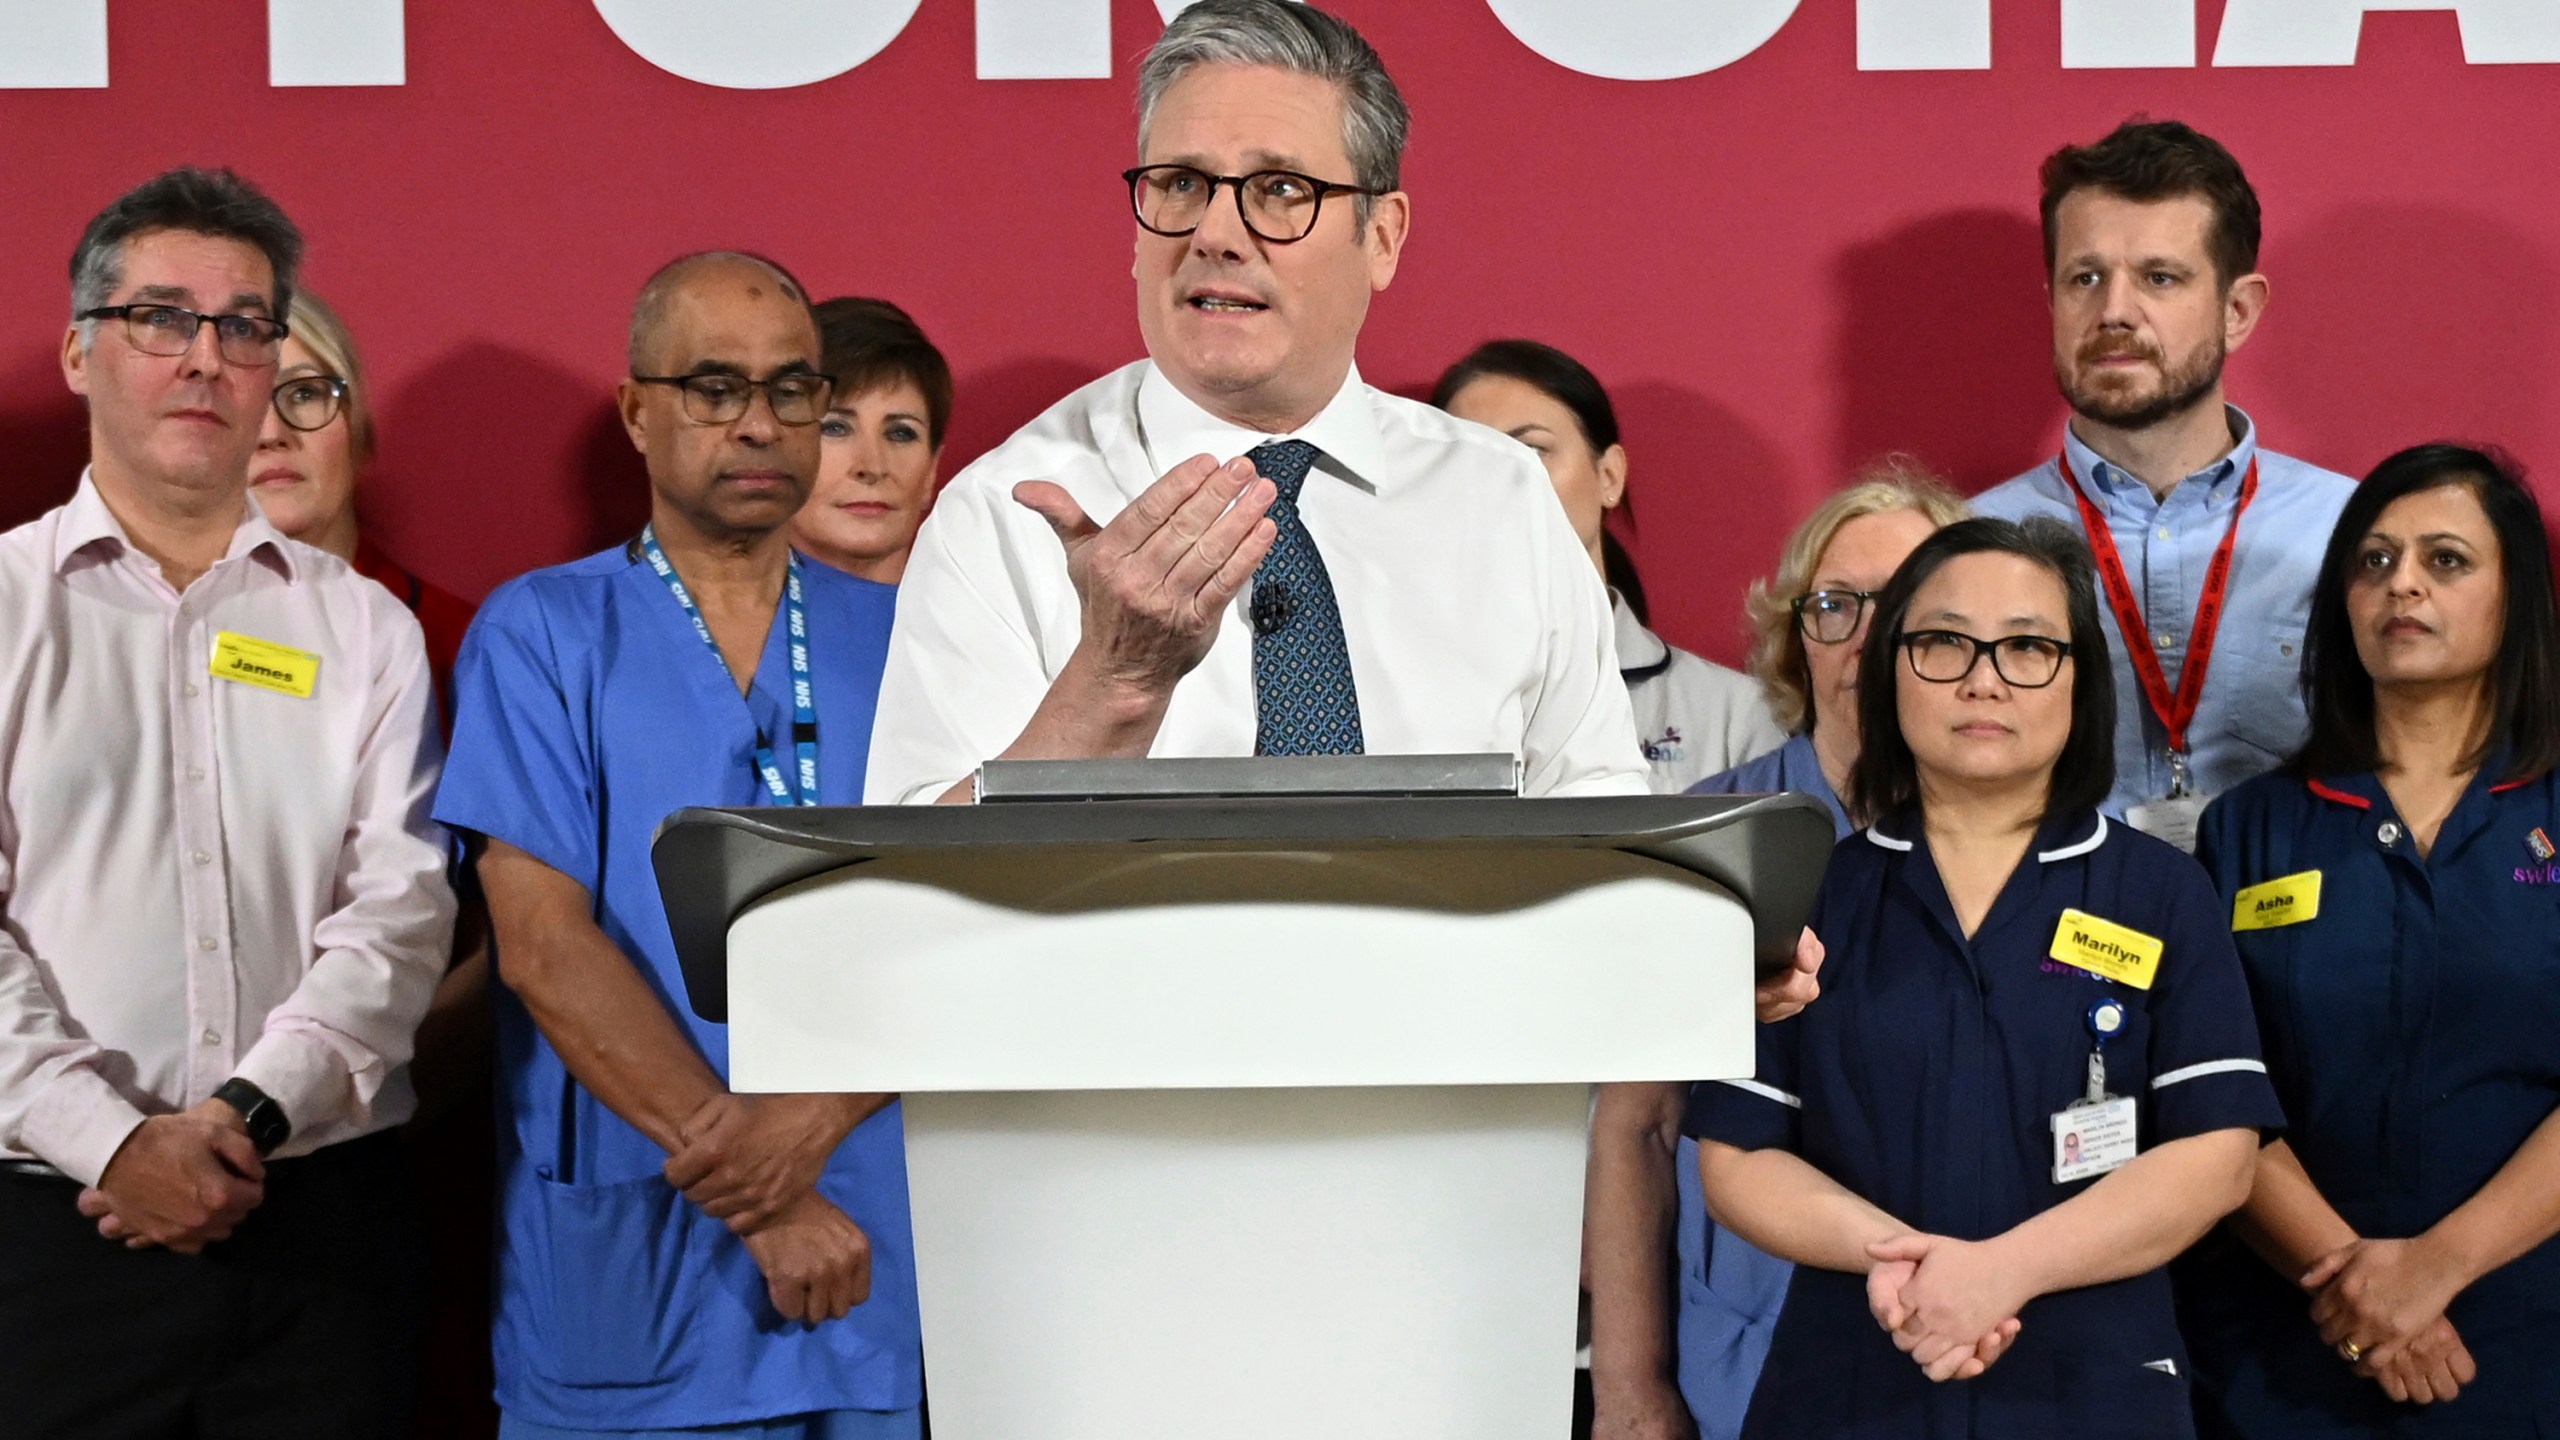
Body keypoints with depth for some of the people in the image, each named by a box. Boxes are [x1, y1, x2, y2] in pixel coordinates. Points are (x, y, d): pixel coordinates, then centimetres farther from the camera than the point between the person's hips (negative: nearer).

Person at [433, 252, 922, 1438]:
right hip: (623, 1282, -2)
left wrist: (814, 1116, -18)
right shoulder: (540, 635, 2)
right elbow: (546, 944, -8)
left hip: (875, 1278, 2)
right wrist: (755, 1199, -14)